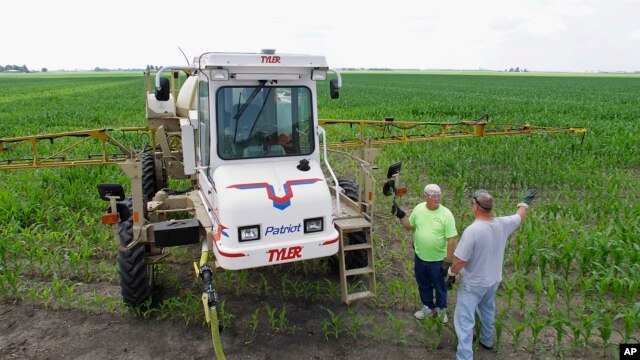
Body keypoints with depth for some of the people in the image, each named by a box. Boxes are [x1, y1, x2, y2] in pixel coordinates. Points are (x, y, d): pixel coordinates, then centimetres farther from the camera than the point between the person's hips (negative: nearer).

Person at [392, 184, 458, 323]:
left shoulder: (446, 214, -19)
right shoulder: (419, 208, -6)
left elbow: (451, 239, -16)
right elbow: (409, 226, 8)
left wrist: (447, 262, -16)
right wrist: (400, 215, -9)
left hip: (438, 260, -4)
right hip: (420, 257, 4)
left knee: (439, 287, 17)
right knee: (423, 285, 23)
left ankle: (440, 309, 42)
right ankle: (428, 307, 46)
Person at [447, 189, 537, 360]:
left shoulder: (471, 230, -31)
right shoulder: (502, 224, -12)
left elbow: (459, 260, -25)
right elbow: (519, 217, 11)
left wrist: (451, 275, -6)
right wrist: (525, 202, 31)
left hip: (473, 283, -7)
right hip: (493, 280, 7)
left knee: (464, 320, 0)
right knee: (487, 311, 30)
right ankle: (487, 341, 51)